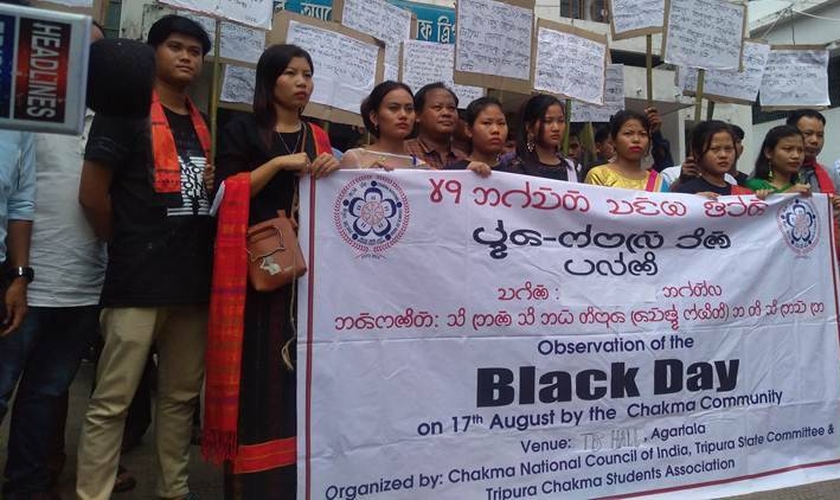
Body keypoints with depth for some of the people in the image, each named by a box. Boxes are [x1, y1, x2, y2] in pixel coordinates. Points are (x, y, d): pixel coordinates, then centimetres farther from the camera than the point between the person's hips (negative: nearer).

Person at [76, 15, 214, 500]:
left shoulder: (204, 125, 17)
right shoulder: (126, 111, -2)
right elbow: (93, 193, -7)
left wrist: (217, 184, 5)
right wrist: (130, 246, 1)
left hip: (194, 279, 7)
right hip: (139, 281, -6)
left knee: (182, 396, 14)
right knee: (112, 402, -2)